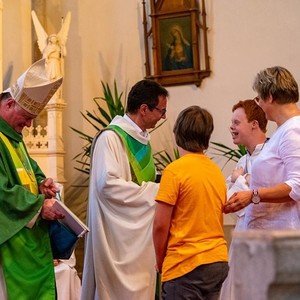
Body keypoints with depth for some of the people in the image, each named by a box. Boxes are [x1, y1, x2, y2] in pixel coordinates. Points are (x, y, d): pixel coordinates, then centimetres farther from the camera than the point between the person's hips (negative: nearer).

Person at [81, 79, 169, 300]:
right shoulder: (111, 137, -12)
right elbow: (107, 183, -22)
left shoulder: (142, 139, 15)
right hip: (119, 236, -8)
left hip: (141, 233, 8)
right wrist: (154, 192, -18)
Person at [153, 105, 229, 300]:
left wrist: (160, 260, 4)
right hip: (218, 262, 7)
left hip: (186, 265, -7)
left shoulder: (175, 170, -10)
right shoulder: (216, 171, 10)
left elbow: (160, 225, -11)